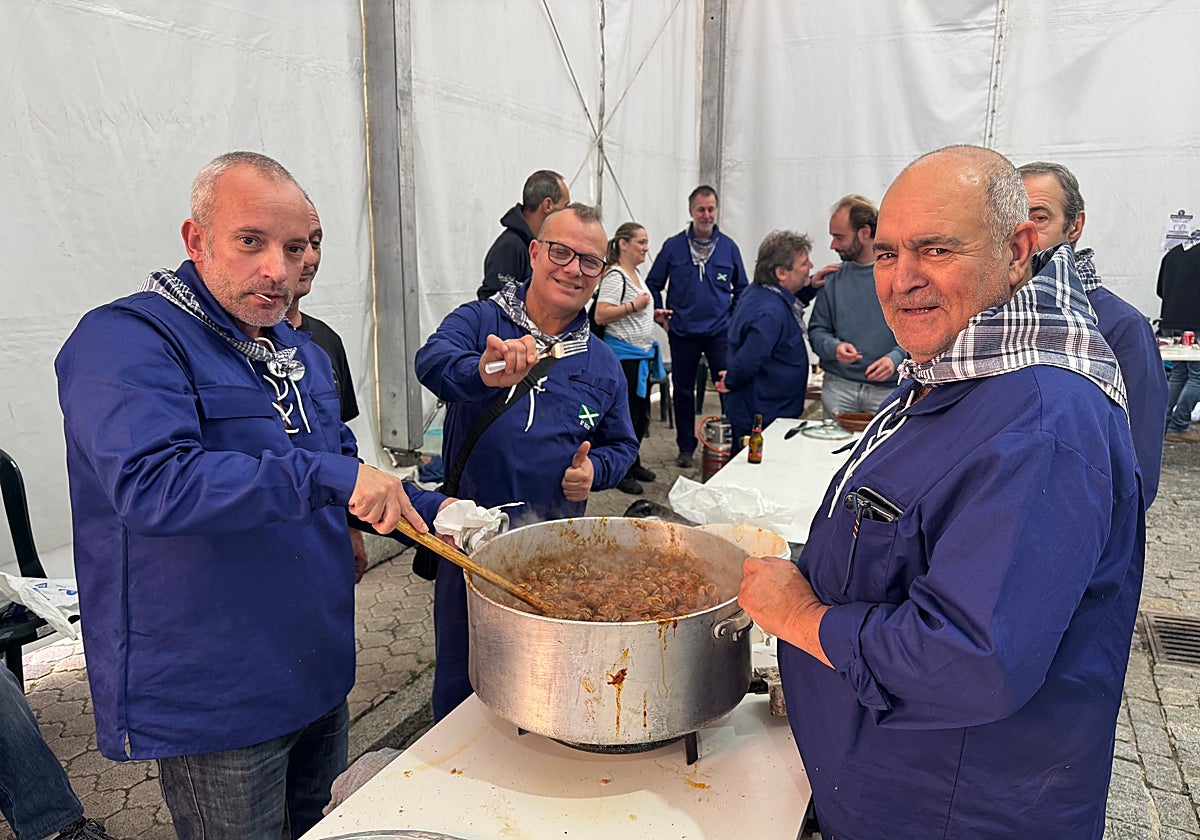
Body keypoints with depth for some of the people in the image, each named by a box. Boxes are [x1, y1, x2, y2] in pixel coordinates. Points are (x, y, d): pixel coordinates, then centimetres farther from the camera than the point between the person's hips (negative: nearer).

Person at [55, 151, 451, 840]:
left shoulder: (302, 353, 9)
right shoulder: (126, 341, -17)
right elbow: (150, 482, -33)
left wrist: (431, 511, 1)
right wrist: (324, 477, -36)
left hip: (320, 675, 8)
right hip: (214, 701, -7)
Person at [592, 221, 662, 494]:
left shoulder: (636, 274, 14)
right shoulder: (615, 276, -15)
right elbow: (601, 315, -23)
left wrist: (653, 314, 17)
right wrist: (633, 306, -25)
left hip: (641, 354, 10)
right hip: (623, 355, -10)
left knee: (641, 414, 16)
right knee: (626, 415, -3)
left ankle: (633, 464, 31)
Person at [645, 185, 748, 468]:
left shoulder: (729, 247, 5)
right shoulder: (673, 246, 2)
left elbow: (741, 288, 14)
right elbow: (652, 284, 10)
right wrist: (659, 314, 0)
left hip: (720, 332, 0)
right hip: (682, 332, 1)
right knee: (683, 391, 9)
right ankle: (686, 447, 22)